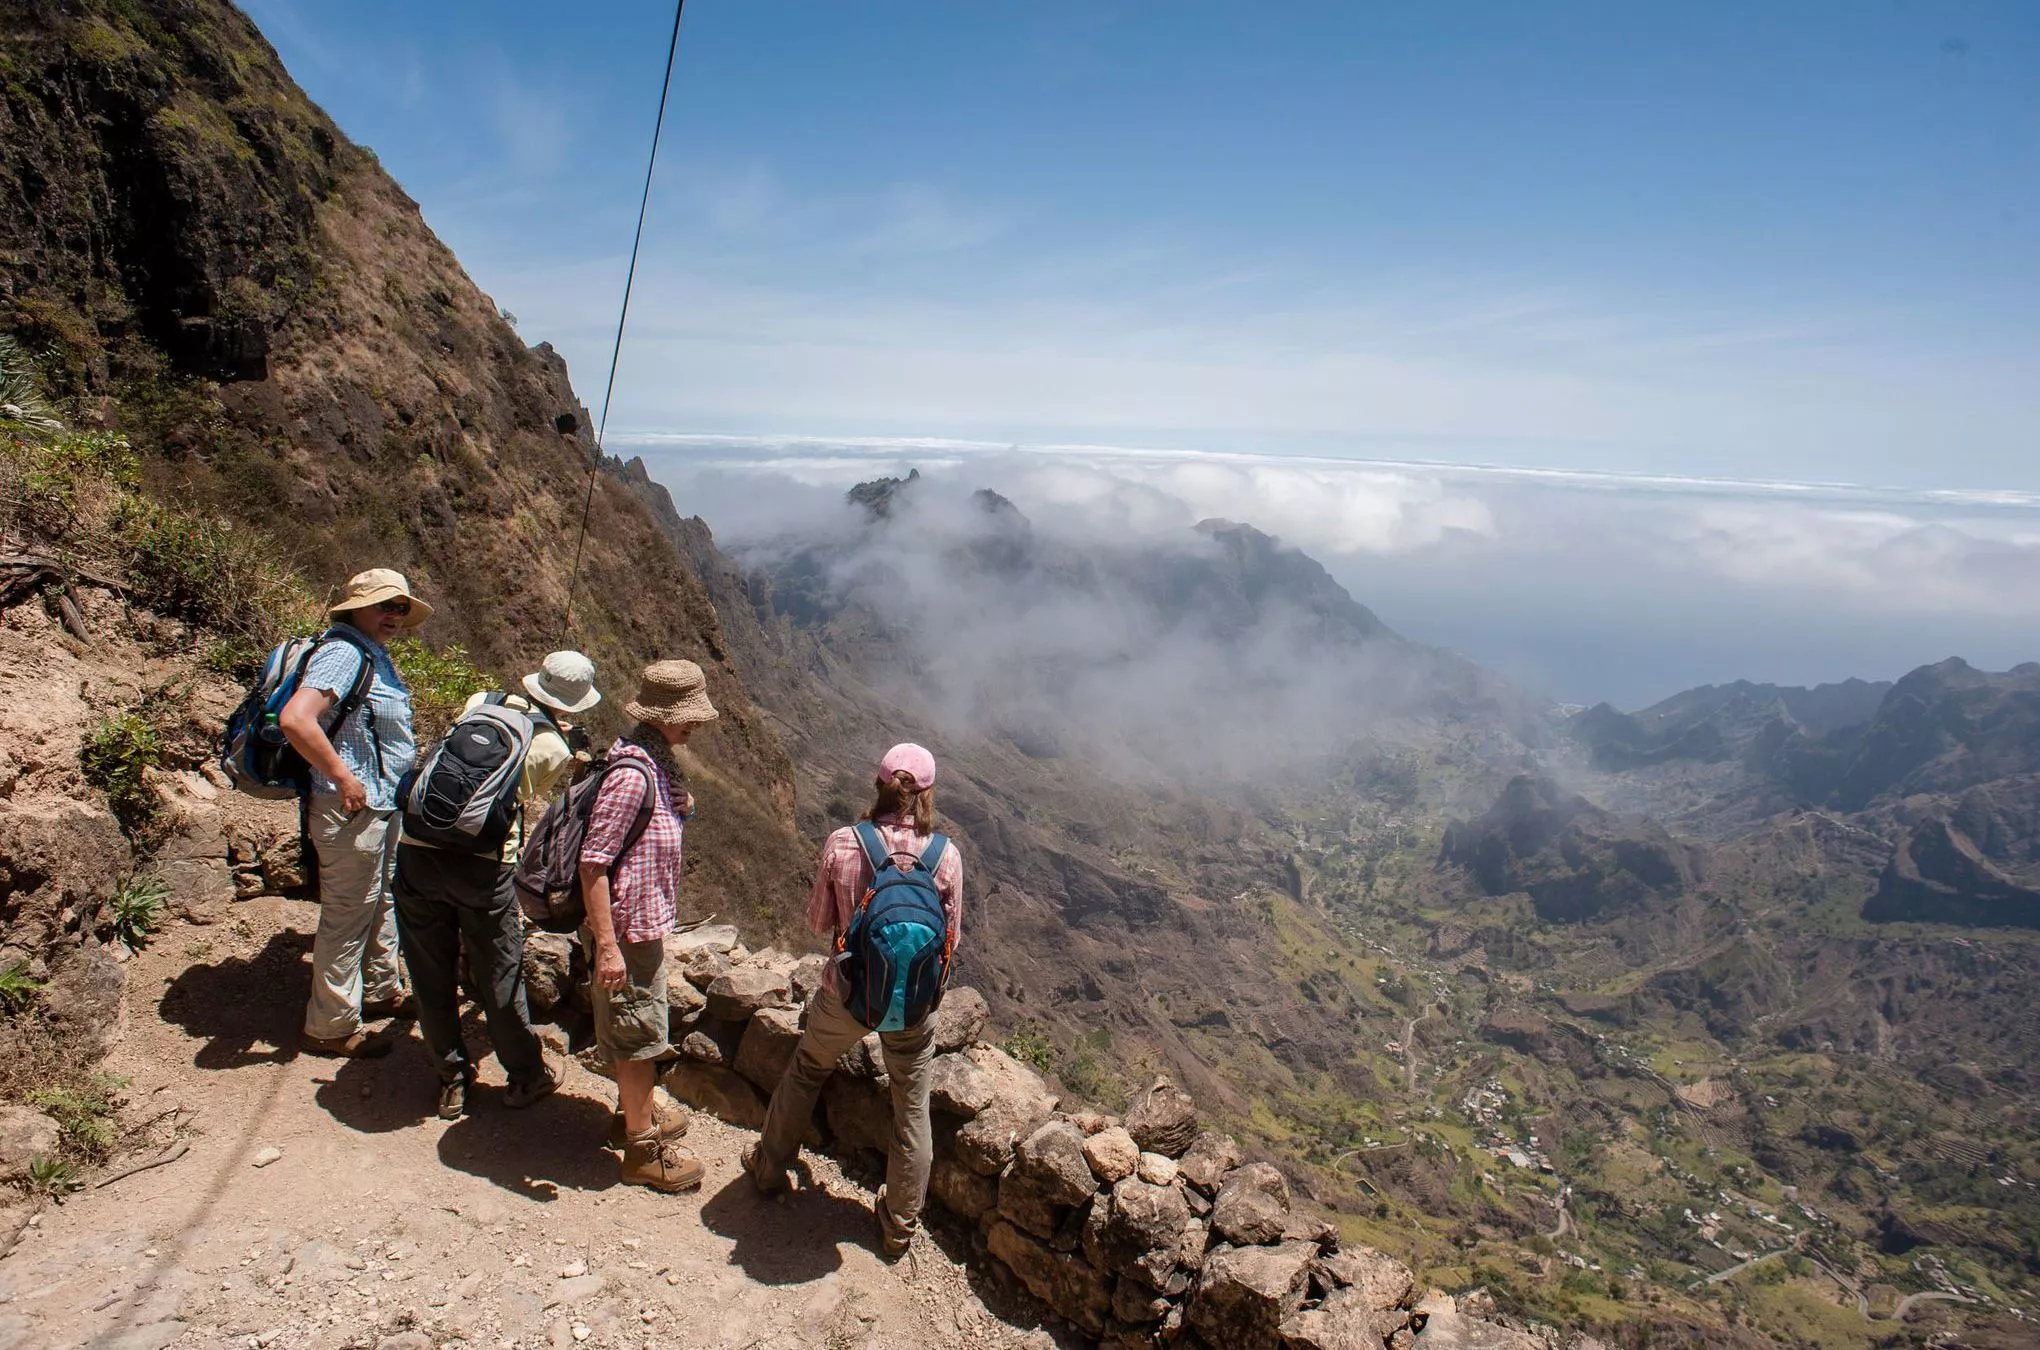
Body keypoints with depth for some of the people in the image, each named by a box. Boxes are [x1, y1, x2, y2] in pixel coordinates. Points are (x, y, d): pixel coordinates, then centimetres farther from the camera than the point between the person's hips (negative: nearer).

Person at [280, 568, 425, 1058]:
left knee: (382, 903, 23)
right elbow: (295, 720, -34)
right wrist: (343, 779, -26)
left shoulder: (374, 655, 11)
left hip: (383, 805, 10)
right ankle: (331, 1027, 15)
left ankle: (382, 992, 40)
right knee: (347, 916, 1)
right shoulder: (343, 653, -20)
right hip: (351, 810, -10)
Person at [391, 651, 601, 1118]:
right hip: (483, 864, -3)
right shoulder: (555, 750, 2)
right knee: (498, 976, 14)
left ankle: (453, 1079, 31)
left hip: (417, 850, 3)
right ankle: (527, 1076, 30)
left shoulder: (480, 703, 10)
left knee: (432, 975, 17)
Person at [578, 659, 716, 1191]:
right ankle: (644, 1151, 19)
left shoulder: (657, 761, 4)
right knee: (639, 1033, 4)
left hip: (646, 923, 10)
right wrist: (607, 946, -26)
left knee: (637, 1031, 24)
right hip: (628, 929, -10)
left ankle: (637, 1116, 42)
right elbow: (593, 863, -26)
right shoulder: (631, 774, -26)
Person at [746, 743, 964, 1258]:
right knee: (912, 1110, 19)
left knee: (805, 1072, 29)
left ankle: (770, 1168, 47)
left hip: (847, 994, 0)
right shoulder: (946, 856, -14)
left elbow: (818, 920, -2)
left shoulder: (842, 844, -15)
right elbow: (951, 938, -3)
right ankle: (900, 1226, 34)